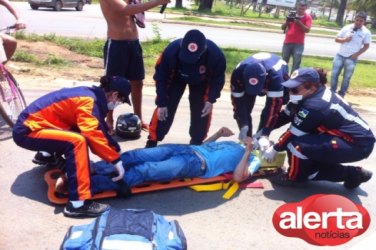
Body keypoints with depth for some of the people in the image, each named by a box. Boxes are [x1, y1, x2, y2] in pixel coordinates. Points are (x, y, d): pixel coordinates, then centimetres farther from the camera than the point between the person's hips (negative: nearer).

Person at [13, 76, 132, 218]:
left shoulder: (90, 94, 6)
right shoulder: (89, 101, -21)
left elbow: (99, 129, 15)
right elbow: (94, 135, -31)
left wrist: (115, 150, 15)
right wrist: (116, 161, -24)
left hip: (34, 123, 9)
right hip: (27, 131, -9)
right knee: (77, 141, -28)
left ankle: (49, 154, 33)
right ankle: (78, 204, -31)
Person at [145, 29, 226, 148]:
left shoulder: (215, 54, -40)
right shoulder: (172, 51, -41)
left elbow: (218, 78, -19)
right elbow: (161, 77, -24)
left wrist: (211, 99, -27)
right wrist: (161, 103, -22)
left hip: (201, 81, 1)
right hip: (176, 78, 0)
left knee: (200, 110, -6)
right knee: (166, 108, -8)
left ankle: (197, 143, 16)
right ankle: (152, 141, 5)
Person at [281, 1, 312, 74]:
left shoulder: (307, 17, 0)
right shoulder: (291, 15, 9)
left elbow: (307, 30, -12)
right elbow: (283, 28, 10)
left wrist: (299, 23, -22)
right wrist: (287, 21, -9)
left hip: (298, 44, -3)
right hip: (287, 42, 3)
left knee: (296, 63, -8)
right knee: (283, 62, 8)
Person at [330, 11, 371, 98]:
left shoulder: (366, 32, -3)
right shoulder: (347, 28, 0)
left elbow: (366, 46, 2)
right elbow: (337, 39, 3)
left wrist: (356, 54, -8)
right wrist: (345, 39, -16)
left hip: (352, 58, -2)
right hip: (340, 55, 2)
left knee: (347, 78, 4)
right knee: (334, 74, 3)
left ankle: (341, 94, 16)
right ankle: (332, 92, 16)